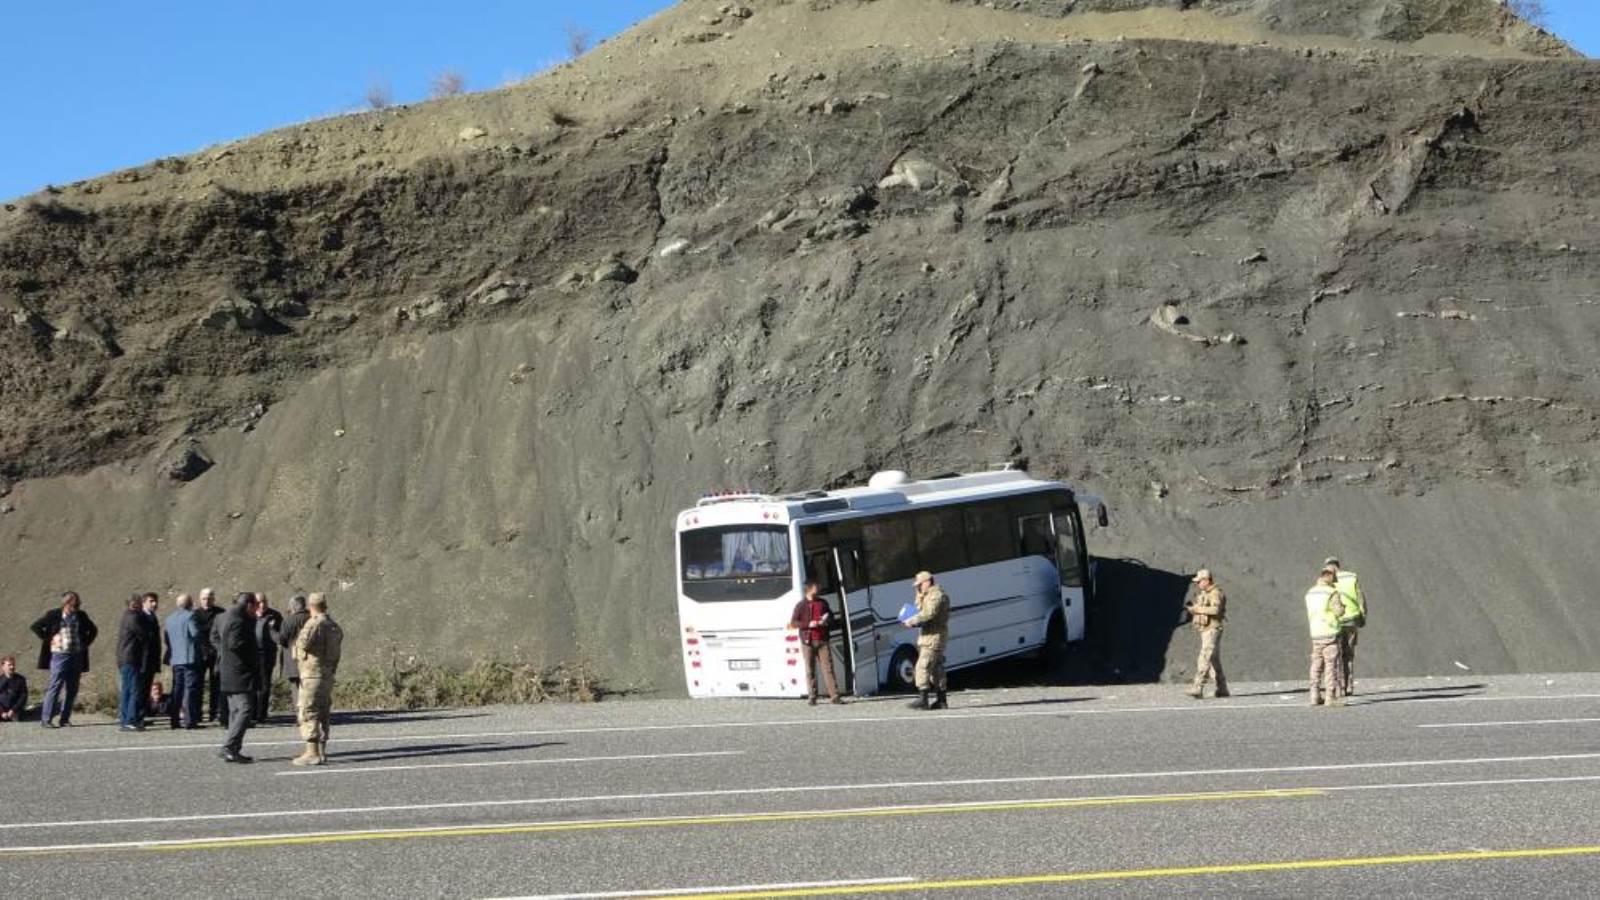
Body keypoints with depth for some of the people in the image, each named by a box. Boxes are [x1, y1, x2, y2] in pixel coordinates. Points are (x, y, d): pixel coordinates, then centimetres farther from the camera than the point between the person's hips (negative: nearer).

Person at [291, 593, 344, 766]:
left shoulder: (315, 623, -14)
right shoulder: (334, 626, 13)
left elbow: (304, 643, -26)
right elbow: (338, 649, 17)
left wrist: (298, 638, -6)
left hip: (312, 674, -9)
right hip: (329, 674, 9)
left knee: (308, 713, -6)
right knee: (322, 714, 14)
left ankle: (312, 753, -9)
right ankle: (321, 751, 19)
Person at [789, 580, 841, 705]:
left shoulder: (823, 603, 12)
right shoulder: (801, 605, 2)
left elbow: (831, 619, 19)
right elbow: (793, 623, -1)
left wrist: (826, 621, -5)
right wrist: (808, 624, -14)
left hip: (822, 641, 2)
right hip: (808, 641, -2)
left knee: (828, 667, -4)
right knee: (810, 670, 0)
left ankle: (834, 696, -5)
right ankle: (812, 697, 6)